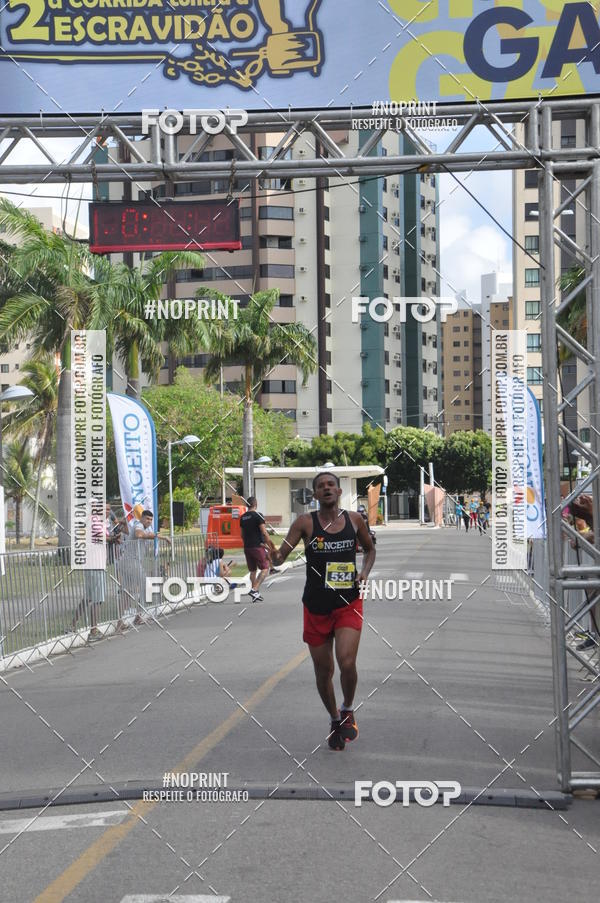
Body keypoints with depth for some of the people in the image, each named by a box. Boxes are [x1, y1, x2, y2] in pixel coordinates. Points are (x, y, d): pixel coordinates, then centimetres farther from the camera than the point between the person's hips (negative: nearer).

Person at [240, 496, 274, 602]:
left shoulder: (242, 517, 10)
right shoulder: (257, 515, -11)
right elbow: (264, 533, -14)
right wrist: (271, 546, -9)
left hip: (247, 547, 7)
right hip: (257, 546, -7)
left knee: (253, 570, 14)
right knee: (265, 568, -1)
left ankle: (255, 594, 17)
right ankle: (254, 589, -16)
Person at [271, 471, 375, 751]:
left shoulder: (354, 519, 2)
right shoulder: (305, 522, -5)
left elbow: (370, 549, 19)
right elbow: (280, 556, -13)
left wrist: (365, 572, 1)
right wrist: (274, 555, -36)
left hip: (348, 604, 0)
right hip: (316, 606, 0)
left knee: (347, 663, -17)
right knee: (323, 670, 8)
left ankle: (348, 711, 13)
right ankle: (334, 720, 34)